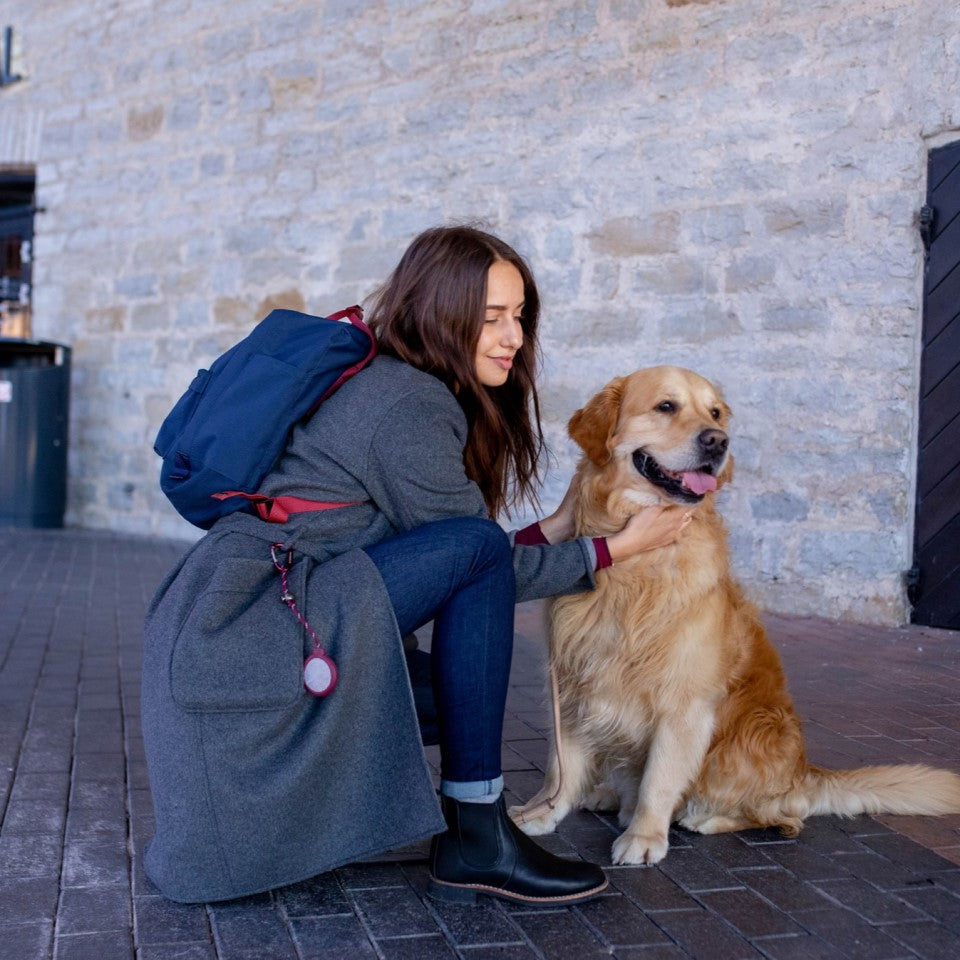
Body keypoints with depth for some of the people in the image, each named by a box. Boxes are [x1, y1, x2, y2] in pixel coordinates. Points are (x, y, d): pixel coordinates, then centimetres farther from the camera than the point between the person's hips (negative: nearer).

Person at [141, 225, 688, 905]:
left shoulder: (387, 383, 15)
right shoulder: (410, 404, -14)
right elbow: (478, 557, -9)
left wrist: (550, 532, 13)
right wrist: (613, 550, -2)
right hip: (249, 626, -10)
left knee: (451, 701, 21)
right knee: (476, 550, -20)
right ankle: (476, 840, -14)